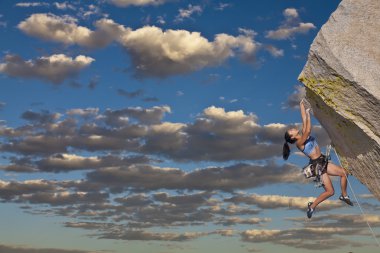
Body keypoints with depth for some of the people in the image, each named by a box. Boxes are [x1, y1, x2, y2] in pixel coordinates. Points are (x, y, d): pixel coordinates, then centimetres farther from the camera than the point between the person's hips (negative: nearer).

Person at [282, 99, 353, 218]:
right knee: (330, 191, -8)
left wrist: (302, 106, 10)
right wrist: (308, 113, -21)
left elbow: (304, 121, 8)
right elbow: (308, 130, -27)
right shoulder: (299, 142, -16)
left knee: (344, 172, 6)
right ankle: (312, 206, 7)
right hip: (317, 165, -9)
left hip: (323, 162, 9)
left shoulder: (304, 135, 7)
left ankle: (344, 195, 22)